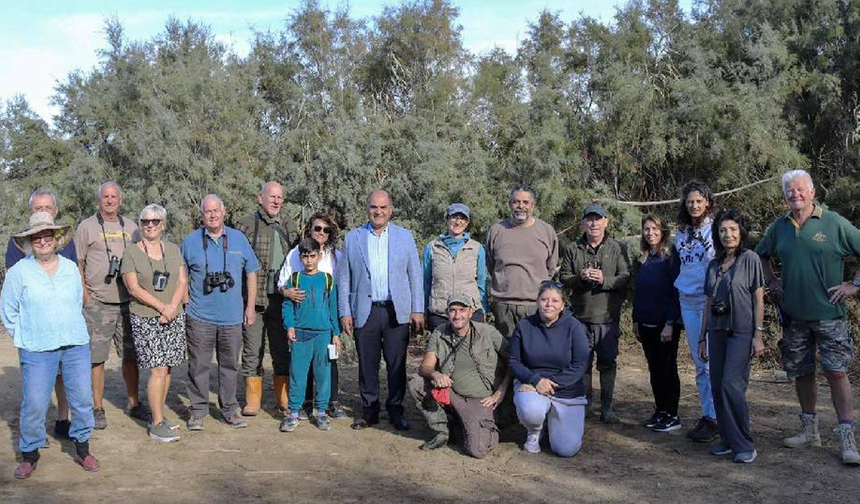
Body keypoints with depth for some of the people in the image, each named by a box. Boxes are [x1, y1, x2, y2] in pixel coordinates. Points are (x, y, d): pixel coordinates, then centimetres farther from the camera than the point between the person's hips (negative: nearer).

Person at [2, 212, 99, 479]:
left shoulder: (71, 268, 7)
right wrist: (25, 338, 6)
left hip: (76, 345, 3)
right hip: (37, 350, -3)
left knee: (83, 399, 4)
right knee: (34, 404, -2)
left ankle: (82, 448, 21)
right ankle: (29, 454, 17)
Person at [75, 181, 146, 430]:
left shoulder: (130, 226, 12)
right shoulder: (86, 227, 0)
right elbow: (77, 264, 0)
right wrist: (86, 297, -7)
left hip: (127, 301, 4)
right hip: (98, 303, -4)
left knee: (131, 355, 10)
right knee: (97, 358, 0)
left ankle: (133, 403, 22)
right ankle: (98, 409, 10)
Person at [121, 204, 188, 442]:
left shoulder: (173, 250, 11)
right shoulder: (131, 252, 0)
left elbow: (182, 282, 5)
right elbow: (134, 288, -8)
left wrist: (172, 307, -11)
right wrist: (161, 307, -14)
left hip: (174, 318, 4)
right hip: (145, 319, -4)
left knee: (167, 368, 7)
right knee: (158, 369, -9)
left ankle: (159, 415, 19)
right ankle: (157, 424, -3)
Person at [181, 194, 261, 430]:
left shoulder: (238, 239, 6)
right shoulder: (191, 241, 2)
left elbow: (251, 273, 11)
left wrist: (250, 307, 7)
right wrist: (184, 305, 2)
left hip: (232, 316, 2)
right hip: (200, 316, -1)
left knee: (230, 365, 9)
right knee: (198, 366, 3)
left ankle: (229, 409, 21)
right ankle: (198, 411, 15)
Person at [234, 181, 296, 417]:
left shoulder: (288, 227, 13)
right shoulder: (246, 225, -1)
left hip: (281, 298, 4)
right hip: (253, 298, -4)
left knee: (282, 350, 9)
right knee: (253, 350, 4)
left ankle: (284, 398, 19)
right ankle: (252, 399, 14)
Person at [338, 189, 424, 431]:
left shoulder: (405, 236, 8)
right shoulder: (352, 238, 7)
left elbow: (415, 275, 7)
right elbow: (343, 278, 7)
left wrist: (417, 310, 0)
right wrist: (344, 312, 1)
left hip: (397, 311, 0)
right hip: (365, 312, 0)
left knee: (396, 365, 4)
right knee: (367, 365, 6)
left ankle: (395, 410, 17)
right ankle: (370, 411, 19)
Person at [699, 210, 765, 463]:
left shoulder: (750, 259, -2)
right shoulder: (713, 265, 12)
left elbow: (758, 299, -4)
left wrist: (758, 335, -10)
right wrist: (702, 338, 13)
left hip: (742, 331, -5)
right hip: (717, 331, 6)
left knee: (731, 384, -14)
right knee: (717, 386, 3)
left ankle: (744, 445, -2)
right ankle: (727, 440, 14)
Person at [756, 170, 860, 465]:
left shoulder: (834, 223, -7)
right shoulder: (779, 228, 6)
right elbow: (762, 255, 24)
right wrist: (771, 281, 12)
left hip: (829, 312, -4)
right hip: (794, 314, 4)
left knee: (836, 372, -6)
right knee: (801, 373, 11)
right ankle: (810, 431, 25)